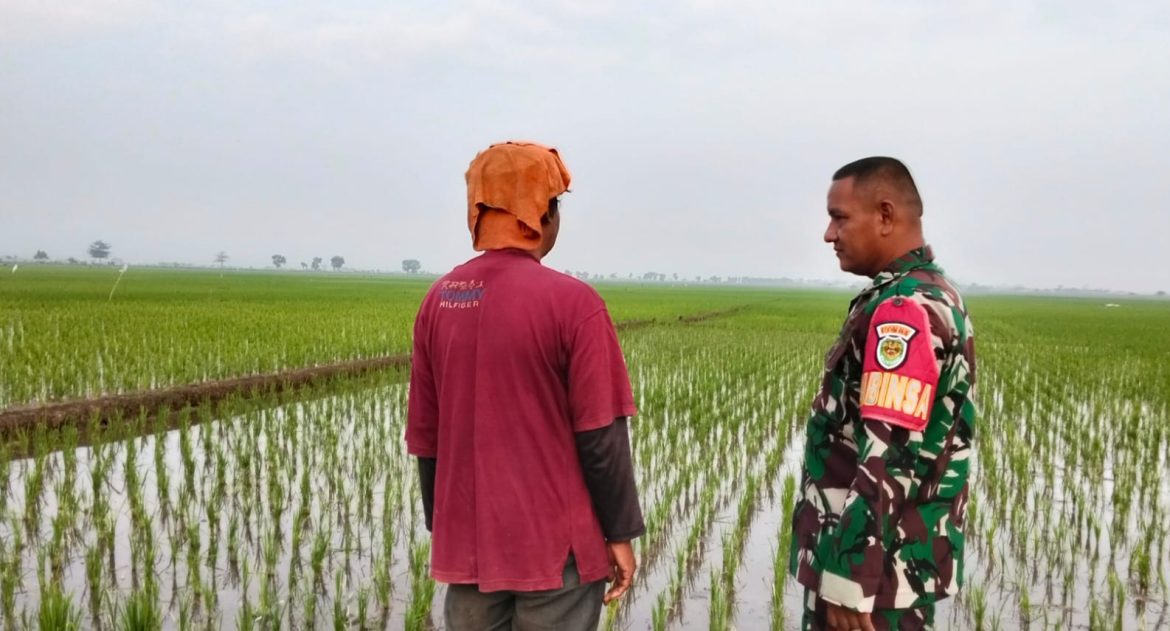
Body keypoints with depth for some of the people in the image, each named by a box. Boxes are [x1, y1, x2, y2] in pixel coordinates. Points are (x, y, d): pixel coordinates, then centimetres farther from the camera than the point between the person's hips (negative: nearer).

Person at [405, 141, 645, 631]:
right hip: (554, 546, -5)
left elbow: (424, 434, 7)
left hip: (467, 545, 5)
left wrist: (442, 527, 17)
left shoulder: (438, 300, 1)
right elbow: (601, 435, -13)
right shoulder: (572, 302, -14)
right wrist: (620, 534, -3)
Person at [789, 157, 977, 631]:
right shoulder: (934, 295, 13)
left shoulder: (903, 310, -19)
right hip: (905, 560, 10)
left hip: (878, 568, -10)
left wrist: (848, 580, -23)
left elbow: (889, 459, -25)